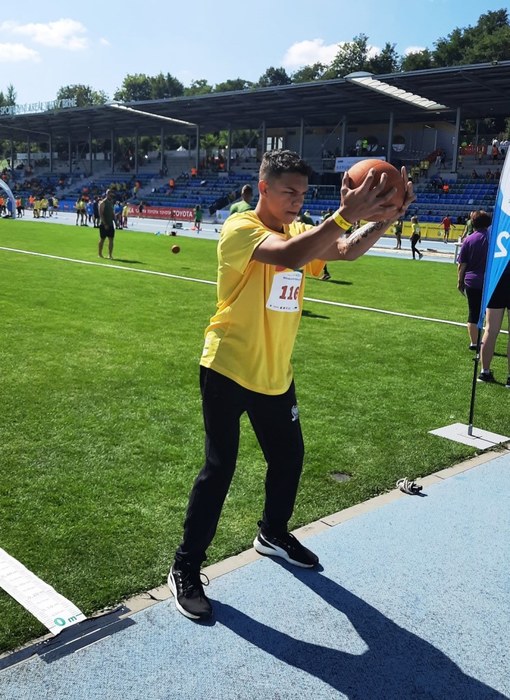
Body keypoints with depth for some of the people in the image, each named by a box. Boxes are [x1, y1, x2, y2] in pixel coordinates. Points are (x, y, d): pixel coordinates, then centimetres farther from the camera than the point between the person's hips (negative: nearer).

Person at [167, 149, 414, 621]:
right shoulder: (240, 229, -15)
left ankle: (273, 534, 43)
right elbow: (287, 255, -36)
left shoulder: (301, 232, 7)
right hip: (228, 370, -7)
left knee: (289, 458, 17)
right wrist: (345, 215, -41)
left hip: (275, 374, 7)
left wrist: (383, 220, -28)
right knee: (219, 468, -3)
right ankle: (186, 568, 14)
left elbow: (347, 250, -11)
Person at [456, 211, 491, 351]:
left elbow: (461, 265, -1)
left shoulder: (468, 240, -3)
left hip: (472, 283, 1)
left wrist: (460, 282, 10)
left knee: (473, 313, 9)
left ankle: (473, 343, 12)